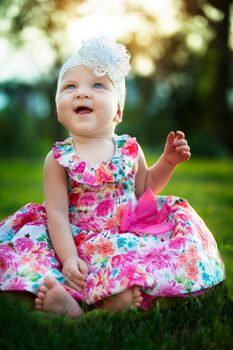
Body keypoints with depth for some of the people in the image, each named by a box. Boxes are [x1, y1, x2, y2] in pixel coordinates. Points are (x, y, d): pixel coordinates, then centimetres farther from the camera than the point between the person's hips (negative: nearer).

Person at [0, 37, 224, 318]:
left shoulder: (130, 149, 3)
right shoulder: (59, 158, -5)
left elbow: (143, 188, 20)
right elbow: (57, 212, -9)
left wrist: (168, 161, 6)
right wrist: (69, 258, -19)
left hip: (128, 237, 2)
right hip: (78, 242, -1)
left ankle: (130, 287, -41)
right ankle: (61, 297, -42)